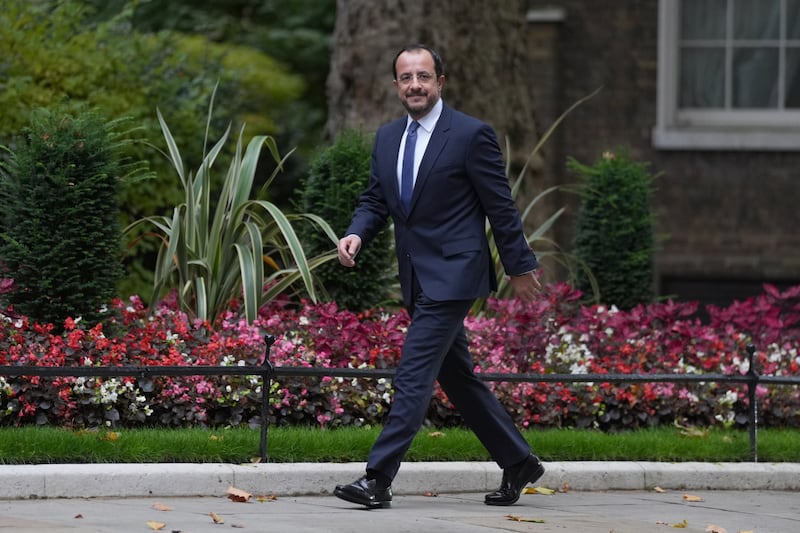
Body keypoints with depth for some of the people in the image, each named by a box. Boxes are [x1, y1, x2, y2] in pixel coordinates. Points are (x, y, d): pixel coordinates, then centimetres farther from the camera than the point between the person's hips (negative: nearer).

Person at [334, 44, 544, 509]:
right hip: (418, 278, 8)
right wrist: (356, 234, -6)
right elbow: (376, 200, 15)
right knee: (457, 378, 15)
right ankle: (519, 463, 27)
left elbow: (502, 207, -5)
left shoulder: (472, 135, -9)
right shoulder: (388, 138, 11)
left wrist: (521, 267, -1)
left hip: (452, 275, -8)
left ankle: (378, 479, -16)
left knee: (414, 375, -14)